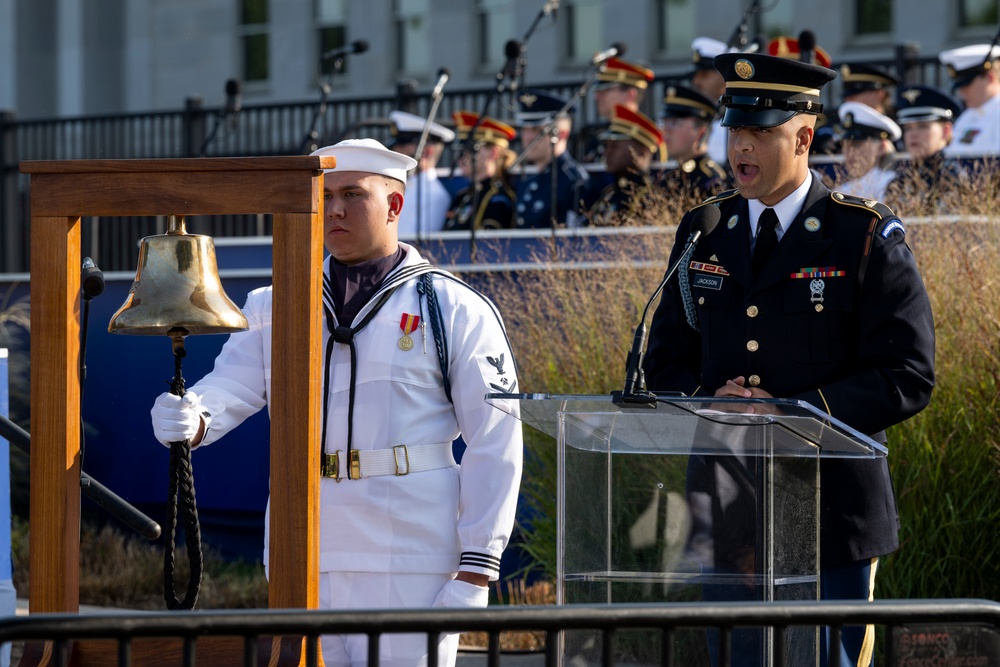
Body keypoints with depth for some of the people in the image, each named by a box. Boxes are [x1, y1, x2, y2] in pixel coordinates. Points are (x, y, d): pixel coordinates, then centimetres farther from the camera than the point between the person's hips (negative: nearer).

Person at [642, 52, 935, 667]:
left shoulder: (868, 238, -4)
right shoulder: (701, 231, 10)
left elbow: (908, 378, -9)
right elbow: (665, 362, 14)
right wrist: (708, 403, -10)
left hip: (831, 513, -4)